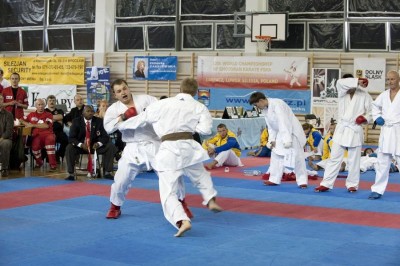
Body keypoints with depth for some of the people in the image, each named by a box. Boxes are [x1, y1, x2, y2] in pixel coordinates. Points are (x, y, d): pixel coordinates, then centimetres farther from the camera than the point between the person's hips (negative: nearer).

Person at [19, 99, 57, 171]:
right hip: (37, 135, 2)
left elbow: (46, 126, -7)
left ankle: (53, 164, -36)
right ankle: (39, 162, 1)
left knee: (50, 139, -39)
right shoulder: (32, 114, 22)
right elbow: (21, 120, 27)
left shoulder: (48, 115, 10)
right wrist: (26, 124, 5)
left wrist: (33, 125, -6)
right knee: (35, 146, -33)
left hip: (47, 134, -2)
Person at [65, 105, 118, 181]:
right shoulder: (76, 121, -5)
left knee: (111, 147, -21)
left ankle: (107, 172, -15)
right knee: (69, 148, -31)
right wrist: (81, 145, -29)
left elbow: (105, 136, -4)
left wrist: (99, 143, -27)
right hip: (81, 146, -1)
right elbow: (72, 138, -10)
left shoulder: (99, 121, -2)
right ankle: (71, 174, -25)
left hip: (95, 145, 1)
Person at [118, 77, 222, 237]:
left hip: (168, 150, -2)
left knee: (168, 193, 0)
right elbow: (206, 129, -4)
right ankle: (210, 200, 29)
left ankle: (182, 221, -18)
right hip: (188, 147, 2)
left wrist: (121, 125, 31)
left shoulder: (162, 104, 8)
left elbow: (141, 119, 14)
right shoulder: (199, 107, 8)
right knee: (201, 176, 34)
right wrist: (191, 126, 15)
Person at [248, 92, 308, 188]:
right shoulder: (265, 109, 3)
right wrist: (272, 140, 1)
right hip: (281, 133, 9)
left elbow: (284, 122, -31)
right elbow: (271, 126, 10)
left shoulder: (277, 104, -25)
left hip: (292, 132, -9)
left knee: (297, 156, -6)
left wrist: (287, 139, -34)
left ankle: (302, 181, 0)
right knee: (276, 154, 11)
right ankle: (274, 179, 19)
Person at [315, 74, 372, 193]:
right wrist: (357, 82, -24)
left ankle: (352, 184, 17)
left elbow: (372, 111, 4)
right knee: (334, 157, 2)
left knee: (354, 160, 5)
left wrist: (365, 118, -16)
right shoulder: (342, 92, 4)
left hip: (355, 130, -2)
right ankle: (326, 184, 4)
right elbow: (340, 82, -17)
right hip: (341, 128, 2)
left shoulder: (364, 95, -2)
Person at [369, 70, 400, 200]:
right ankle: (378, 190, 16)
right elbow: (375, 105, 24)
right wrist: (377, 117, 8)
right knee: (382, 162, 9)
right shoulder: (384, 95, 8)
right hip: (386, 131, 5)